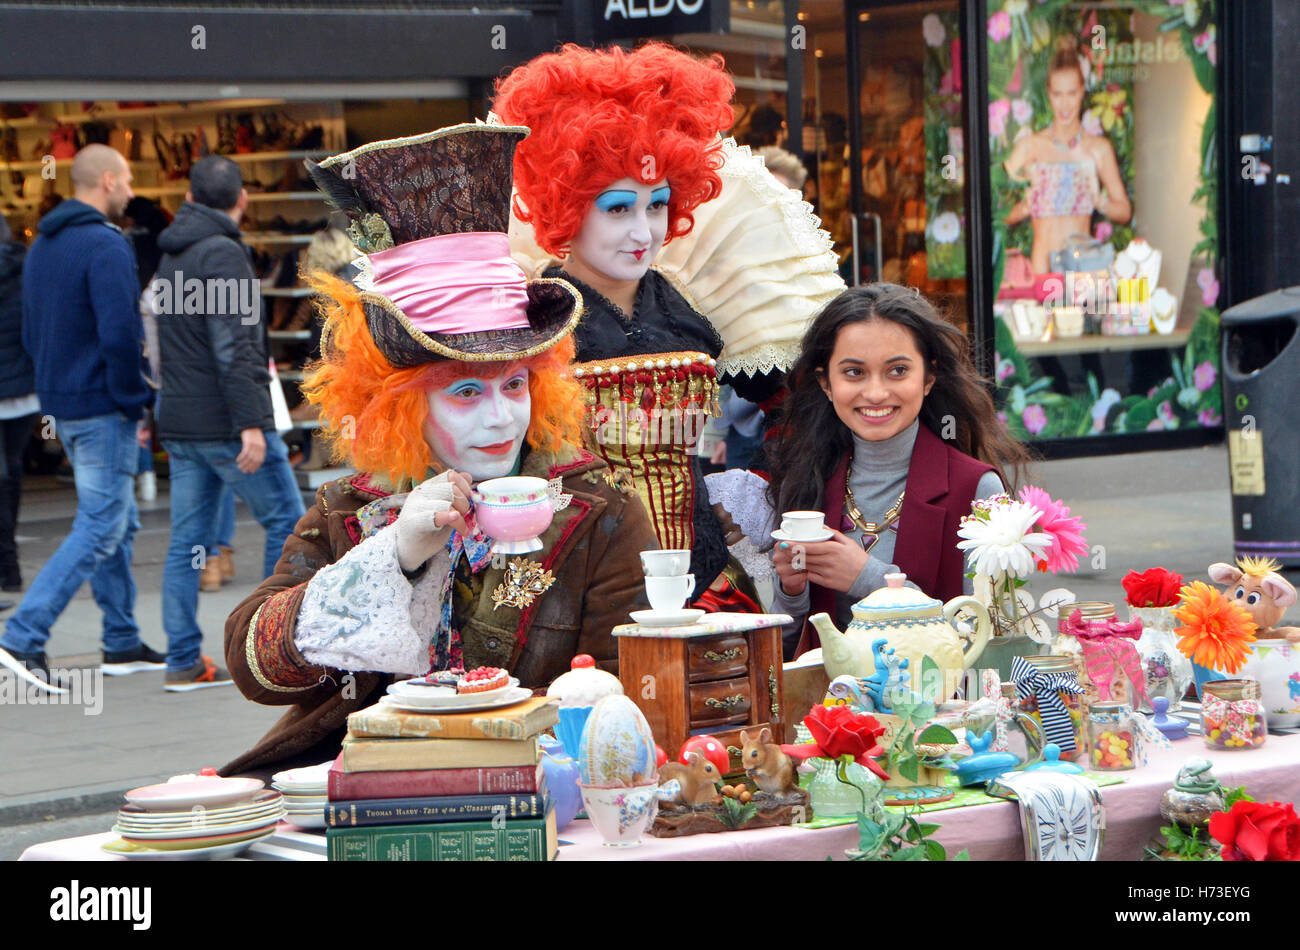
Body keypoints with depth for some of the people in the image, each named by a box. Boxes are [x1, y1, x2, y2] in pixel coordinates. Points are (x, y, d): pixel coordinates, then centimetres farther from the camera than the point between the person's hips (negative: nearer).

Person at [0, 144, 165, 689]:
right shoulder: (105, 247, -16)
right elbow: (118, 334, -23)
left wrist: (55, 388, 18)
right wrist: (134, 402, -13)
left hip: (60, 403, 9)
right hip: (101, 408, -9)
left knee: (117, 522, 17)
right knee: (99, 530, -7)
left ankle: (122, 643, 21)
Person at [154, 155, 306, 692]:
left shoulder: (170, 258, 14)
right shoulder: (222, 254, -13)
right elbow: (233, 346, -20)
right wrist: (251, 424, -22)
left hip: (180, 424, 8)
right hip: (225, 422, -8)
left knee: (186, 540, 7)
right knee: (286, 522, 2)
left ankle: (184, 662, 6)